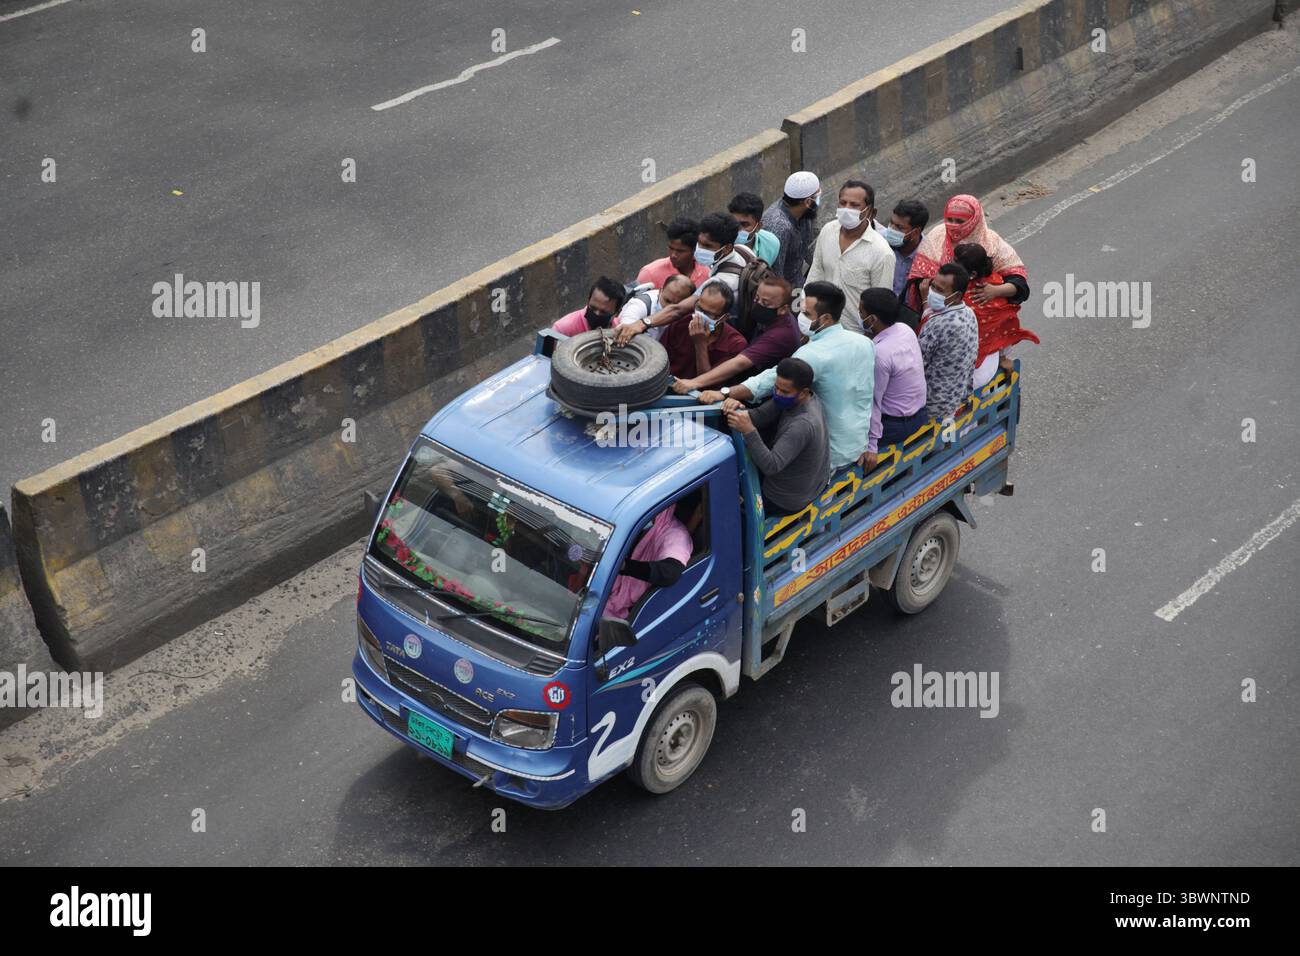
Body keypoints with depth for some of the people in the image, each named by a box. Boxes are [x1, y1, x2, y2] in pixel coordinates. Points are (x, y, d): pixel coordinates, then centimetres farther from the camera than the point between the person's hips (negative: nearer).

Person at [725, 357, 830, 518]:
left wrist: (748, 431, -45)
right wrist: (740, 413, -28)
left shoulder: (803, 425, -36)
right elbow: (760, 415, -10)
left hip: (788, 502, -8)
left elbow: (771, 466, -39)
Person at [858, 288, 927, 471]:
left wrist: (871, 447, -24)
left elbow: (872, 401, -27)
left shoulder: (879, 353, -31)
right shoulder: (905, 330, -6)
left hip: (896, 425, -8)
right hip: (919, 413, 8)